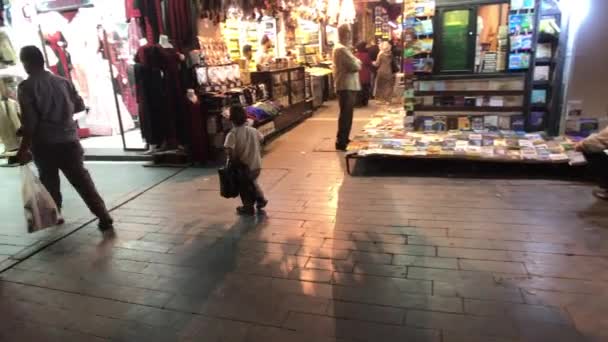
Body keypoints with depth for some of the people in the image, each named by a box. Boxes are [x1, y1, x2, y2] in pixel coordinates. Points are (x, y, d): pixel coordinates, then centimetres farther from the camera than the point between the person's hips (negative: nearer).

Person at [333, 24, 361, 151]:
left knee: (346, 114, 16)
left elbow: (349, 65, 18)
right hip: (347, 86, -11)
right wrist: (358, 61, -1)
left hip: (347, 85, 11)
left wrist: (355, 62, -1)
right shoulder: (342, 49, -17)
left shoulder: (341, 48, 17)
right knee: (346, 115, -5)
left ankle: (343, 139, 26)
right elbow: (355, 66, -20)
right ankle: (341, 142, 1)